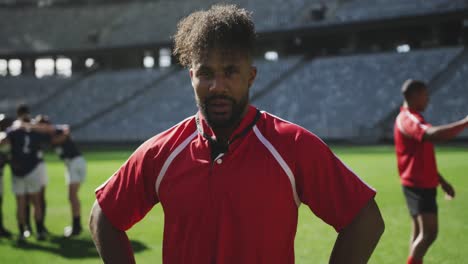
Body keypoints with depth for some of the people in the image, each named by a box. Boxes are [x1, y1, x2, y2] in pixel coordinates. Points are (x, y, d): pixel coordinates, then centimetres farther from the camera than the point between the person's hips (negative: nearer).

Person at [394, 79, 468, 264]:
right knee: (429, 232, -15)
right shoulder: (408, 119, -17)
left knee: (420, 232, 13)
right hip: (418, 186, -11)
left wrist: (441, 181, 25)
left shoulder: (412, 118, 18)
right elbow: (434, 135, -38)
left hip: (422, 184, 11)